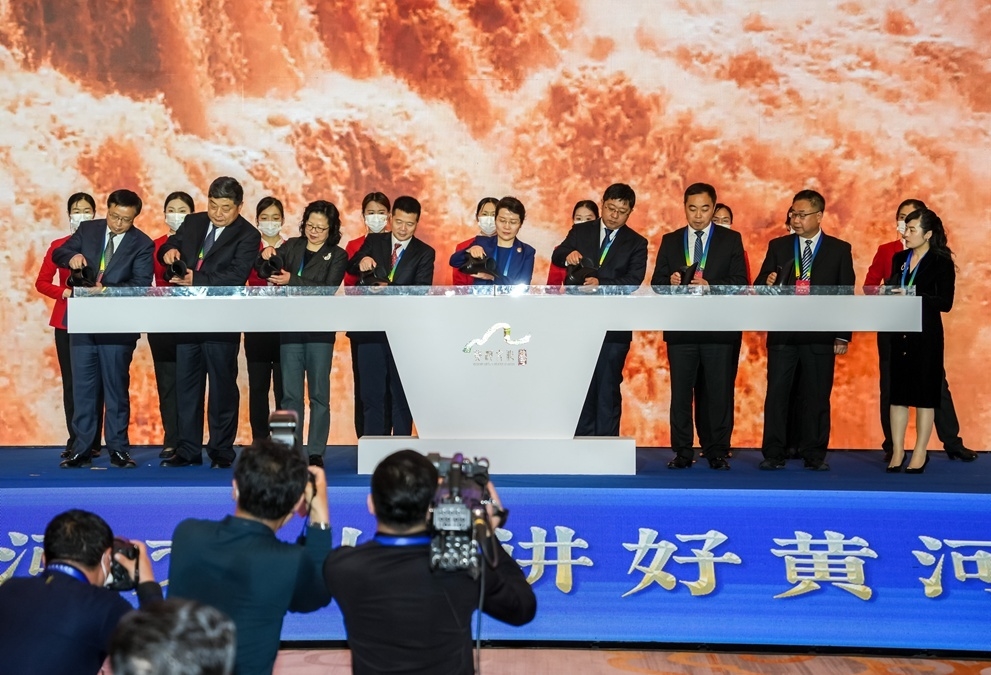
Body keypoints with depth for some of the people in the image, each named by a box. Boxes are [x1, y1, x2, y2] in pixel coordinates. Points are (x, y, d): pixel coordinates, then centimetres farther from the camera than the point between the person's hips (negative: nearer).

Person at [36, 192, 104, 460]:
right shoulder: (58, 246, 9)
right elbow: (42, 282, 6)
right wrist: (65, 292, -9)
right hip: (66, 321, 2)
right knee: (70, 382, 1)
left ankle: (93, 442, 2)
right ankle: (75, 442, 6)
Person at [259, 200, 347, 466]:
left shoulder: (337, 255, 2)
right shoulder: (292, 247, 11)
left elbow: (328, 289, -11)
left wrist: (292, 280, -20)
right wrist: (266, 255, -19)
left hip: (319, 329, -2)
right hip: (290, 327, 2)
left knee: (319, 393, 2)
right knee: (290, 392, 4)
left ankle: (316, 452, 7)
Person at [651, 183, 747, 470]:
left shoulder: (731, 240, 5)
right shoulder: (670, 240, 12)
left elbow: (740, 282, -3)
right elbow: (656, 282, 9)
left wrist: (710, 286, -18)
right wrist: (670, 282, -14)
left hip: (719, 328, -2)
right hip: (681, 328, 2)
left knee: (719, 391, 0)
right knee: (680, 391, 3)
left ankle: (717, 451, 7)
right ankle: (682, 452, 9)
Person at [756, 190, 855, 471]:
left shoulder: (839, 249, 5)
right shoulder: (778, 246, 9)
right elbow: (760, 284, 6)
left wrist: (843, 336, -1)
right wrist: (767, 284, -19)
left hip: (820, 335, -1)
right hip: (782, 333, 1)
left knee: (817, 396, 4)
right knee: (776, 394, 0)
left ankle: (815, 455, 12)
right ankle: (773, 454, 5)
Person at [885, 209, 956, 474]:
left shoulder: (941, 263, -5)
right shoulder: (899, 259, 11)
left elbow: (945, 303, -11)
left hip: (926, 335, -5)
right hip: (899, 332, 5)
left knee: (924, 393, 1)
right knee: (897, 392, 5)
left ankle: (920, 453, 8)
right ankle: (897, 451, 12)